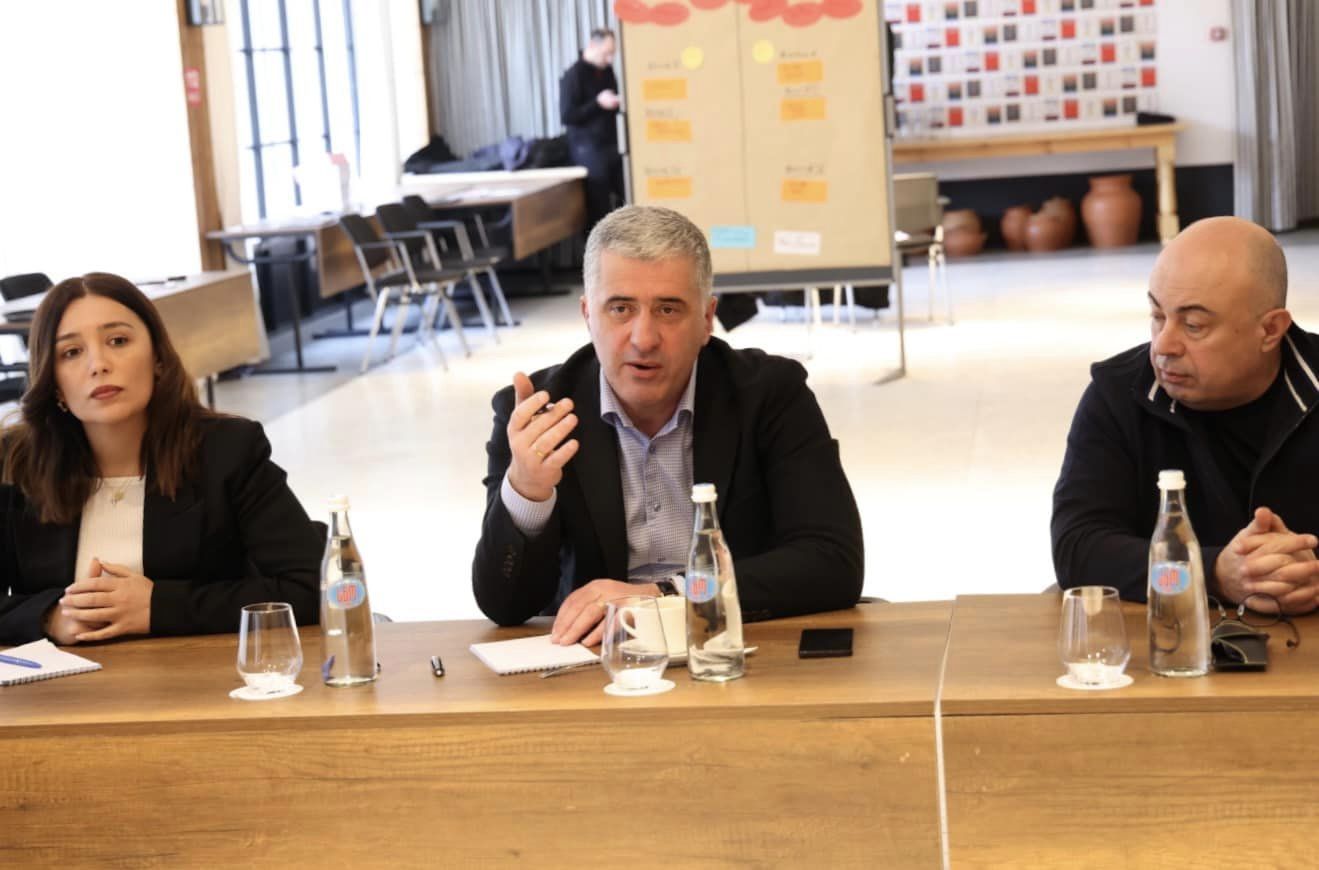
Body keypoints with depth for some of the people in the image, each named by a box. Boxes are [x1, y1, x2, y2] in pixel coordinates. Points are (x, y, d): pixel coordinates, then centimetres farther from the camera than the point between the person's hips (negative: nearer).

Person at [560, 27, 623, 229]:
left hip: (612, 145, 7)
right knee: (598, 208, -5)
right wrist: (598, 103, -20)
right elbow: (566, 116, -14)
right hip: (589, 150, -7)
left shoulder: (607, 71, 10)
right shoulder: (573, 75, -10)